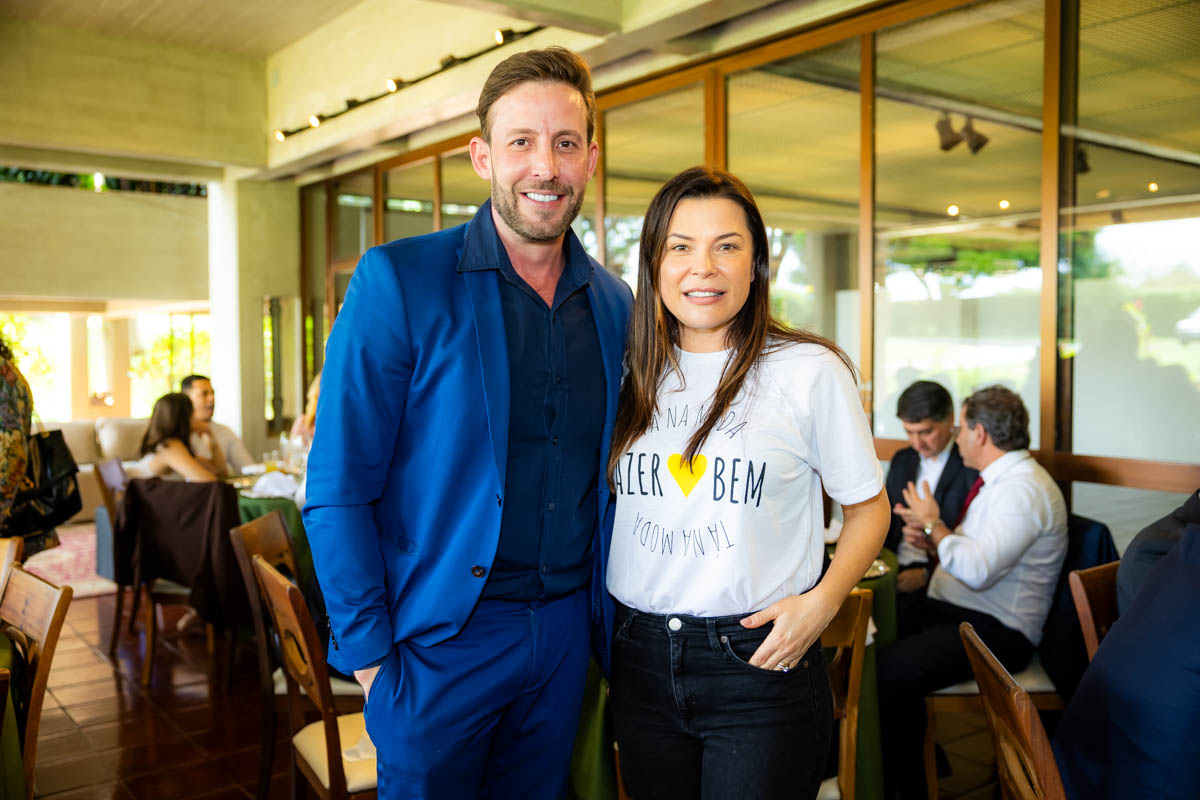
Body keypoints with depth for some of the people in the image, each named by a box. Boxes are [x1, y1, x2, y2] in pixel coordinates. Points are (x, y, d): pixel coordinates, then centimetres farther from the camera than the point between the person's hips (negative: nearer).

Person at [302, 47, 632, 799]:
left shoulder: (615, 304, 3)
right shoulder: (397, 280, -11)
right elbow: (337, 489, -11)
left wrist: (609, 615, 8)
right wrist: (369, 652, -12)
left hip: (566, 632, 5)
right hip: (442, 634, -4)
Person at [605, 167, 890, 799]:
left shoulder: (809, 370, -8)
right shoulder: (633, 374, 4)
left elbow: (867, 507, 1)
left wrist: (822, 600, -14)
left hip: (759, 661, -3)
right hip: (640, 660, 4)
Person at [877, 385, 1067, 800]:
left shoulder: (1024, 488, -18)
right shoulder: (999, 480, 15)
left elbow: (977, 571, -27)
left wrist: (934, 524, -13)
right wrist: (931, 540, 5)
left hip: (994, 628, -10)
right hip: (950, 609, 10)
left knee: (891, 669, -27)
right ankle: (916, 754, 6)